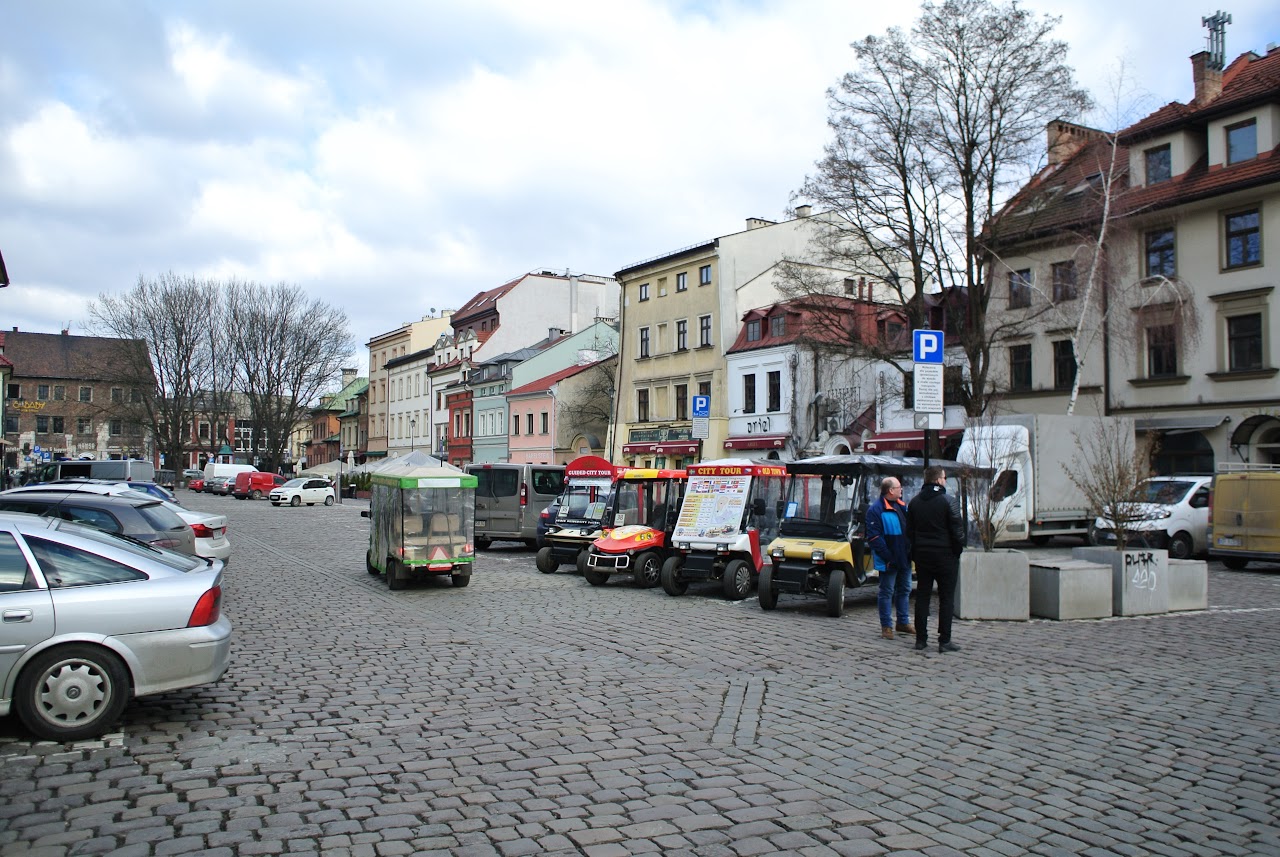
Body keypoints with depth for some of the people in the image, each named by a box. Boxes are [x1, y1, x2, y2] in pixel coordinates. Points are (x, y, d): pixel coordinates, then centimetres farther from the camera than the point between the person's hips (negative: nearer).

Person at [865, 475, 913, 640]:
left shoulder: (902, 506, 11)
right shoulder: (876, 509, -16)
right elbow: (874, 538, -19)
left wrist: (911, 552, 10)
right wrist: (888, 557, -22)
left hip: (904, 559, 8)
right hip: (889, 561, -8)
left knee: (904, 590, 16)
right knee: (887, 592, 0)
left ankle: (903, 622, 29)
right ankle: (886, 626, 8)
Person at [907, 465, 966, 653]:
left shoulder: (914, 502, 7)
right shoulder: (948, 501, -12)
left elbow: (909, 531, 11)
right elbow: (957, 530, -12)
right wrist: (958, 550, 1)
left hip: (922, 555, 5)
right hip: (945, 555, -5)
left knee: (922, 597, 9)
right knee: (946, 598, 0)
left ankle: (921, 639, 11)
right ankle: (944, 641, -1)